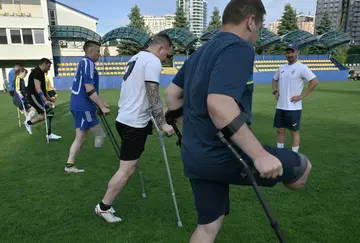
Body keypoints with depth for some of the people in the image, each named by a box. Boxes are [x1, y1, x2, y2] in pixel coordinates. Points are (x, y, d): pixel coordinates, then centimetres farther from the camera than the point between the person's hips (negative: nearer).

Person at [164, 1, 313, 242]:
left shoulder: (200, 52, 15)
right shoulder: (239, 48, -14)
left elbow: (172, 93, 21)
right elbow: (219, 104, -30)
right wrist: (260, 155, -26)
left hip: (195, 156, 9)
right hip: (221, 156, -9)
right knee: (302, 167, 11)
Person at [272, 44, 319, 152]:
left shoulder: (301, 67, -9)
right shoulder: (282, 68, 11)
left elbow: (314, 81, -17)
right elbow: (275, 79, 28)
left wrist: (302, 95, -17)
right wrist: (275, 91, 12)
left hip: (293, 107, -7)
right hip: (280, 106, 7)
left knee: (294, 131, 3)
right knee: (280, 130, 13)